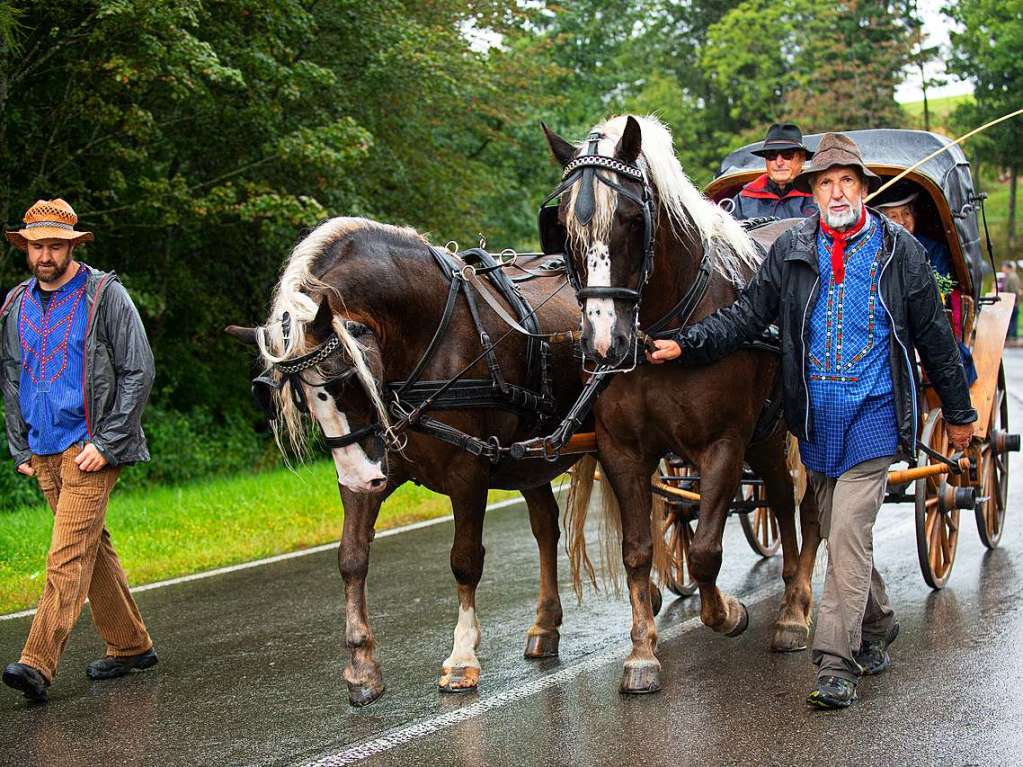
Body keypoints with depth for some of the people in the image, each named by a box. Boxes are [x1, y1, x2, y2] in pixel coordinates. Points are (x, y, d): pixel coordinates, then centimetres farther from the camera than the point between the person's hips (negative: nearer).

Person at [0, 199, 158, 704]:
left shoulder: (104, 294, -5)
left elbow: (138, 372, -8)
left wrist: (105, 444, -13)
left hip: (90, 447, -6)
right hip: (44, 451, 6)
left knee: (69, 554, -13)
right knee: (93, 548, 13)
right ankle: (129, 645, 24)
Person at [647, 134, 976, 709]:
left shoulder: (900, 251, -1)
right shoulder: (791, 252, 3)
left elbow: (934, 336, 5)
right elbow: (747, 316, 2)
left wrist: (959, 413, 11)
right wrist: (685, 344, -14)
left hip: (873, 415, -3)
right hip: (816, 418, 4)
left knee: (848, 535, -12)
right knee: (842, 537, 14)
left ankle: (836, 663, -10)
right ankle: (878, 627, 36)